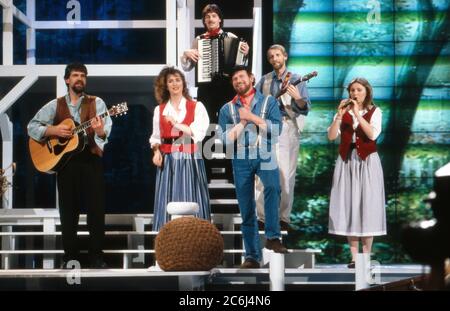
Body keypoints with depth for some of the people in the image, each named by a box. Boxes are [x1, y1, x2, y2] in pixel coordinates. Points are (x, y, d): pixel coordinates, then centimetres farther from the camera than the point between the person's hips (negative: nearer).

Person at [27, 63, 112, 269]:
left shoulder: (96, 103, 4)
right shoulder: (55, 105, 8)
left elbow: (106, 131, -9)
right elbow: (32, 126, 4)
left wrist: (100, 132, -33)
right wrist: (53, 130, -12)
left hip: (91, 159, -1)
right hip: (64, 159, 1)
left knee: (96, 208, -3)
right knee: (68, 210, 4)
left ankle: (96, 255, 3)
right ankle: (70, 255, 12)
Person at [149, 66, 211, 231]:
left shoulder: (196, 107, 3)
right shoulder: (159, 110, 12)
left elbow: (199, 133, -8)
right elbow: (156, 136, 15)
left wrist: (176, 123, -15)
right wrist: (156, 151, -4)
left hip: (190, 160, -2)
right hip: (168, 161, 2)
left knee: (190, 203, -4)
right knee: (168, 203, -1)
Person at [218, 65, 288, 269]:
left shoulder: (268, 102, 9)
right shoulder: (227, 109, 14)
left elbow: (276, 129, -5)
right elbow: (225, 139, 3)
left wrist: (252, 117, -6)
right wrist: (242, 122, -4)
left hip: (264, 155, -3)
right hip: (241, 159, 3)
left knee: (272, 186, -34)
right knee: (246, 210, 3)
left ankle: (272, 236, -29)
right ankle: (252, 256, 9)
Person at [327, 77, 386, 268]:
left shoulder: (374, 111, 2)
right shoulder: (344, 111, 9)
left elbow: (373, 134, -15)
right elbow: (331, 136, -2)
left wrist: (357, 114, -17)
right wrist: (340, 115, -12)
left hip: (367, 161, -3)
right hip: (347, 161, 3)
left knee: (367, 206, -4)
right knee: (348, 206, -1)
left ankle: (366, 256, 0)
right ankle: (354, 256, 1)